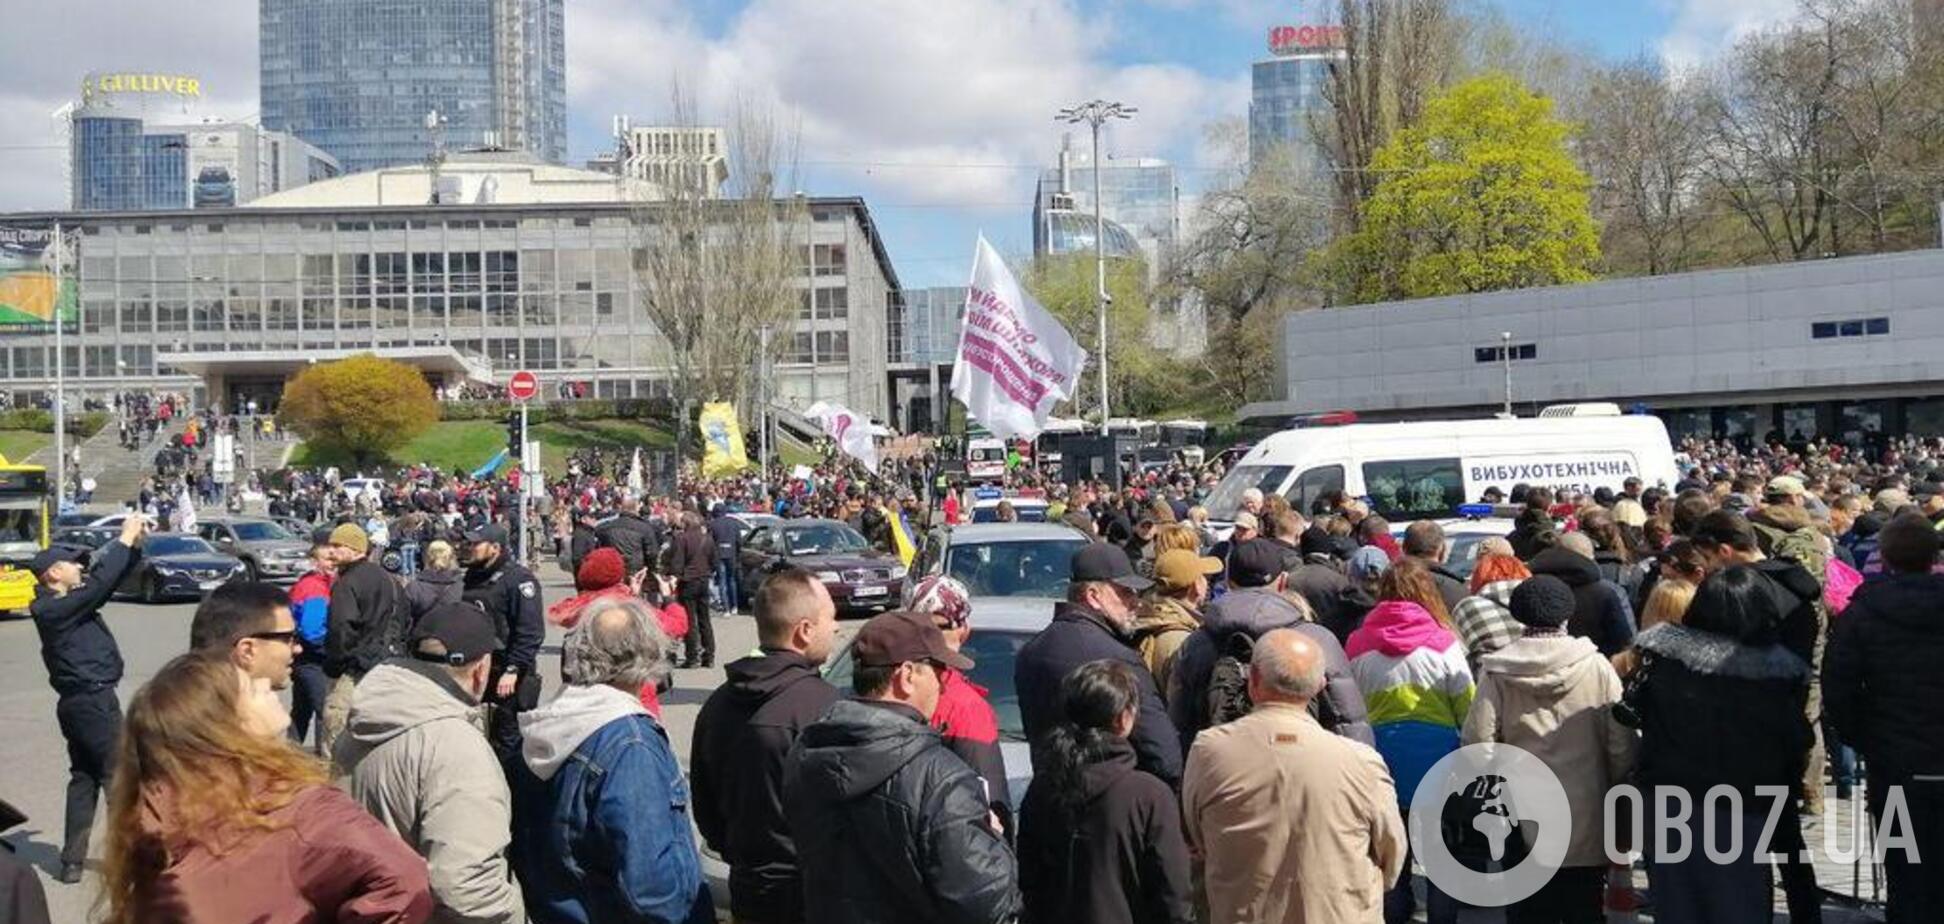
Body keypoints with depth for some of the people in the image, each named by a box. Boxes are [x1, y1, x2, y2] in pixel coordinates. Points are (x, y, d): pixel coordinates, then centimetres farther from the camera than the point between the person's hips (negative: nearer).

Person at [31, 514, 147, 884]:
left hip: (80, 701, 10)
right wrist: (125, 540, -17)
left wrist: (133, 544, 4)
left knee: (84, 778, 12)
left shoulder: (65, 603, 10)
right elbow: (99, 584, -25)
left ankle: (72, 861, 14)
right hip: (93, 701, -10)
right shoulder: (53, 610, -16)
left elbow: (104, 581, 15)